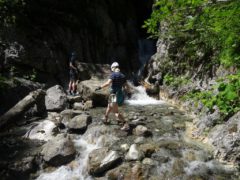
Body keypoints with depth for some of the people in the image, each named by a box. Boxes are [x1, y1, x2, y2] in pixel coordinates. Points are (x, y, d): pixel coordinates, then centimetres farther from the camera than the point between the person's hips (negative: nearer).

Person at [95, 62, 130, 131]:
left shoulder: (113, 74, -12)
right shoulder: (123, 76, 8)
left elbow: (108, 83, -26)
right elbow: (127, 87, 8)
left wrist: (100, 87, -16)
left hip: (114, 95, -8)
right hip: (120, 94, 8)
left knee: (116, 112, -5)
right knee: (109, 106, 28)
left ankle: (126, 124, -12)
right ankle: (105, 119, 43)